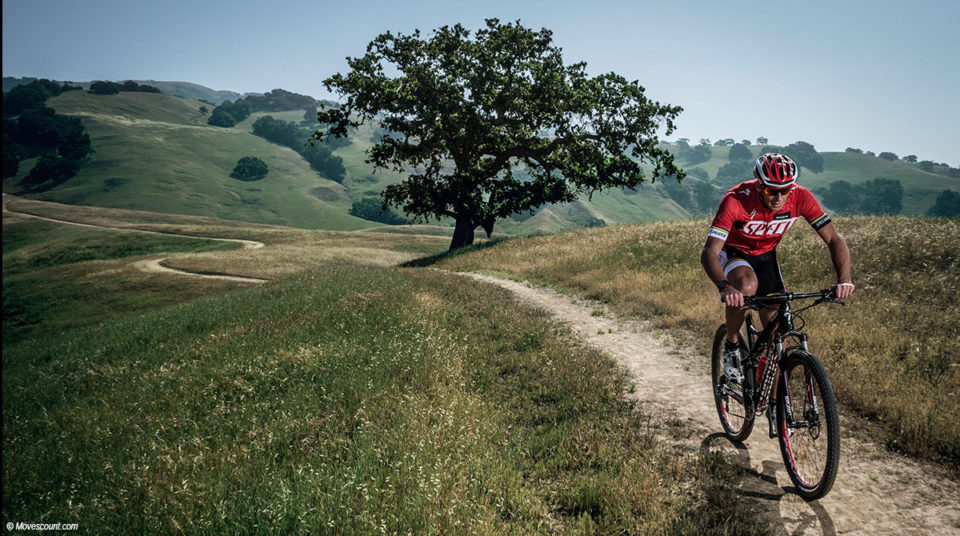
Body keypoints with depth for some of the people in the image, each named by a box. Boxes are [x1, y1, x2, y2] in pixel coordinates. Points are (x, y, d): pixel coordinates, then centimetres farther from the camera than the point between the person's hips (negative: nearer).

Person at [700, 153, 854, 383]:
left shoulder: (800, 197, -24)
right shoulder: (736, 200, -34)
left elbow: (834, 239, -20)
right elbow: (709, 253, -39)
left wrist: (844, 279, -37)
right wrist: (725, 287, -57)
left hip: (765, 256, 4)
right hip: (730, 253, -3)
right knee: (747, 285, -38)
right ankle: (731, 346, -11)